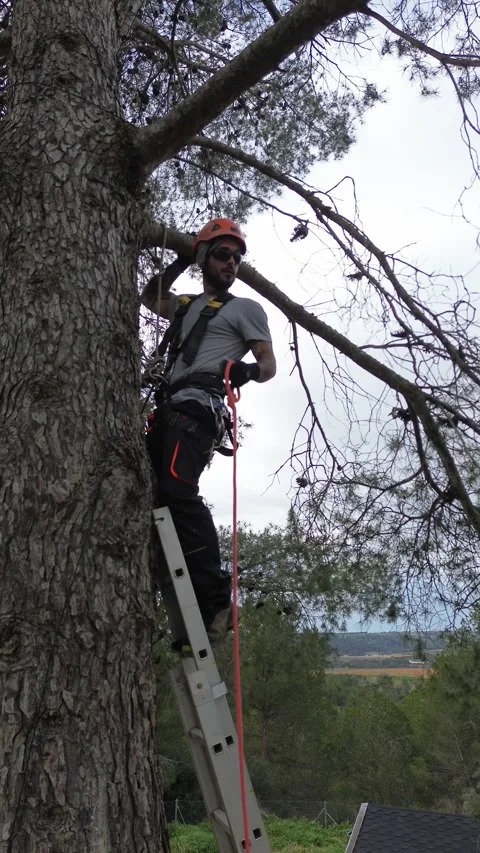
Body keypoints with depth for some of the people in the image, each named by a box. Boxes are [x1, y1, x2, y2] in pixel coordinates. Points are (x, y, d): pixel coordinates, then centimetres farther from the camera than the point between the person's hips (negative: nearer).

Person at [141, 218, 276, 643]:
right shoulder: (186, 306, 30)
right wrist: (181, 261, 36)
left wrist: (246, 371, -17)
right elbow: (149, 296, 46)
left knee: (177, 491, -26)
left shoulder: (245, 308, 13)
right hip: (168, 407, 8)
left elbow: (270, 365, 7)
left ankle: (215, 599, -27)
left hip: (197, 406, -7)